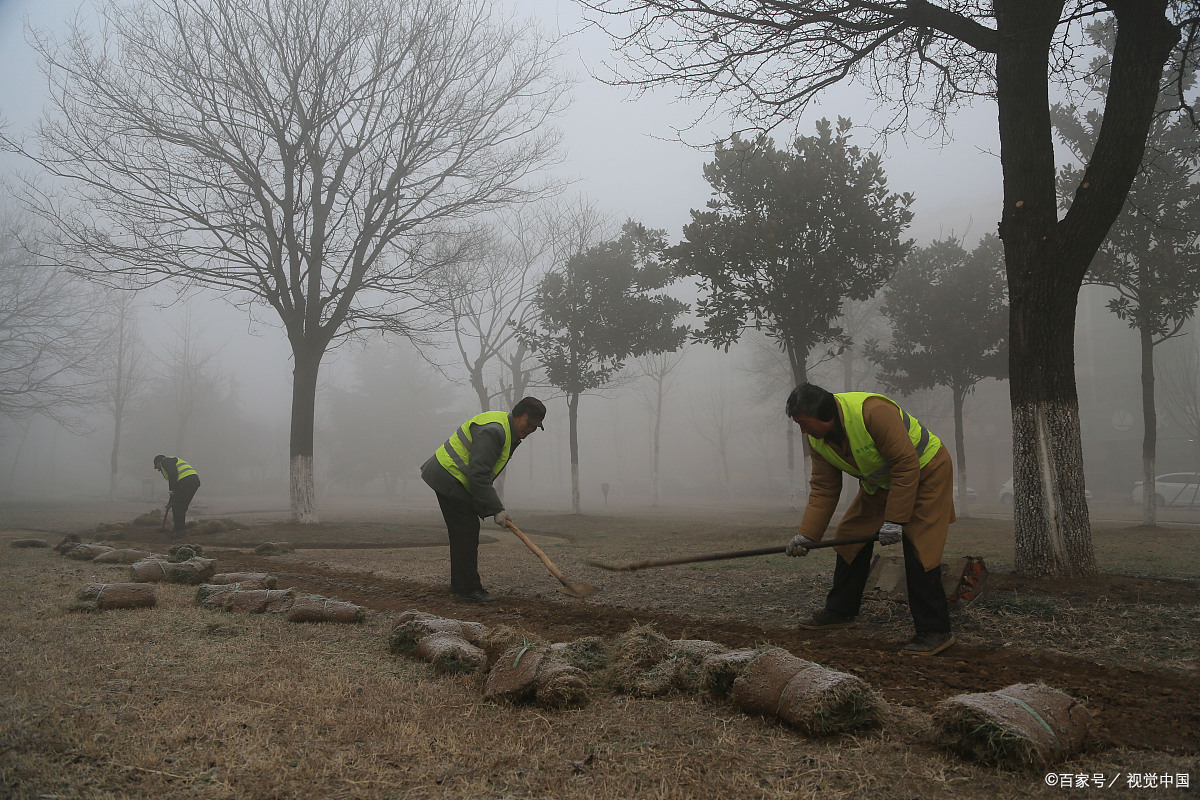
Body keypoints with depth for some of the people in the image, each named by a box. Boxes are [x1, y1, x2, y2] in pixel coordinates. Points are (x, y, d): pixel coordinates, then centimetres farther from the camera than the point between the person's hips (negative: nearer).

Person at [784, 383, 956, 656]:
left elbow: (907, 464, -32)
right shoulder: (817, 439, -11)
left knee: (918, 548, -16)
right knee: (851, 537, 6)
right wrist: (806, 534, -14)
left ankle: (935, 631, -7)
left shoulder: (873, 411, -36)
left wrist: (895, 519, -31)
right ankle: (840, 611, 21)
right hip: (879, 484, 8)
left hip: (925, 472, -8)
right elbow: (823, 489, -5)